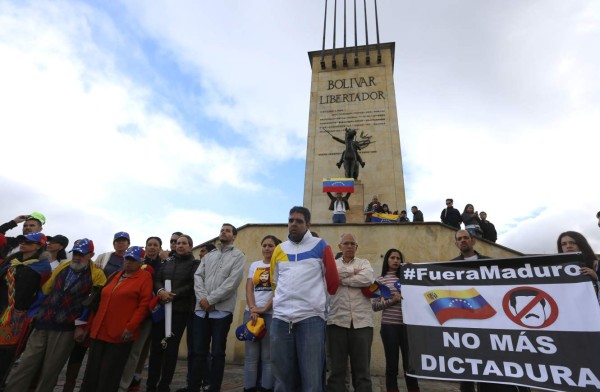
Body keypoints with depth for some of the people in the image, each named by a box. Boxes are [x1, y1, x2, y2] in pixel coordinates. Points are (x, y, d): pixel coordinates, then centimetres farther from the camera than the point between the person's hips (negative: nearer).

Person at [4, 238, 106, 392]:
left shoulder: (96, 275, -11)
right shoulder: (62, 267, 7)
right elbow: (45, 290, 17)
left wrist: (81, 325, -10)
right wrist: (38, 312, 14)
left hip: (65, 329, -4)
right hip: (42, 324, 4)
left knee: (49, 372, 9)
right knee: (25, 366, 7)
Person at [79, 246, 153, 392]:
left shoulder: (145, 277, -5)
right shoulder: (116, 275, 16)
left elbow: (144, 304, -12)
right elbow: (102, 301, 20)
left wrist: (131, 327, -18)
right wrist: (90, 324, 16)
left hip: (120, 334, -6)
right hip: (99, 331, 6)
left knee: (109, 375, 3)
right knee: (92, 372, 12)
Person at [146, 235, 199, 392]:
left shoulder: (195, 264, 3)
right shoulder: (168, 261, 15)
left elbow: (192, 285, -9)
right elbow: (157, 279, 5)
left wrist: (173, 295, -18)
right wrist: (160, 291, -16)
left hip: (180, 310, -3)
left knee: (171, 347, 4)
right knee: (156, 346, 5)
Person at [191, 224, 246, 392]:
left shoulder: (238, 256, 1)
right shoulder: (208, 256, 17)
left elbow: (232, 282, -10)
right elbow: (198, 276, 6)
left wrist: (211, 299, -13)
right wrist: (202, 298, -10)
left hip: (222, 310, -4)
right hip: (201, 309, 4)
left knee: (217, 353, 4)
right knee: (199, 351, 10)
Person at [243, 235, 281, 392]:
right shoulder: (254, 265, 13)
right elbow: (249, 289, 6)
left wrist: (264, 309, -14)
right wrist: (253, 309, -9)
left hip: (272, 313, -3)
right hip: (251, 312, 3)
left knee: (268, 355, 1)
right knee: (251, 354, 6)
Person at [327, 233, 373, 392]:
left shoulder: (364, 263, 13)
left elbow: (367, 279, -9)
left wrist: (342, 279, -4)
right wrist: (354, 271, -3)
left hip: (361, 320, 0)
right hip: (337, 320, 0)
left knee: (362, 367, 5)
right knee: (337, 367, 6)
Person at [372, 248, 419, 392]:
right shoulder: (380, 280, 3)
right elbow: (374, 306, 0)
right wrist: (391, 301, -15)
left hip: (407, 325, 2)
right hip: (389, 326, -2)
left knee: (410, 363, 5)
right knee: (392, 364, 5)